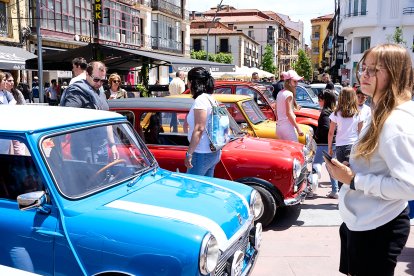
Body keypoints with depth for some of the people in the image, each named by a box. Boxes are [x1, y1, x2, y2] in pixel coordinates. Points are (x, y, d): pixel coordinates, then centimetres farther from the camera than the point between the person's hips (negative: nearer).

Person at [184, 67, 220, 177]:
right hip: (213, 152, 9)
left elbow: (199, 129, -21)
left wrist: (189, 153, -20)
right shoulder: (210, 98, 10)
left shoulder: (200, 100, -17)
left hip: (202, 154, -9)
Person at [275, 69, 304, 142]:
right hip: (287, 126, -9)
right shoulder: (289, 94, -13)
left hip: (279, 126, 9)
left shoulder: (280, 93, 12)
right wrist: (298, 128, -18)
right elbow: (289, 113, -19)